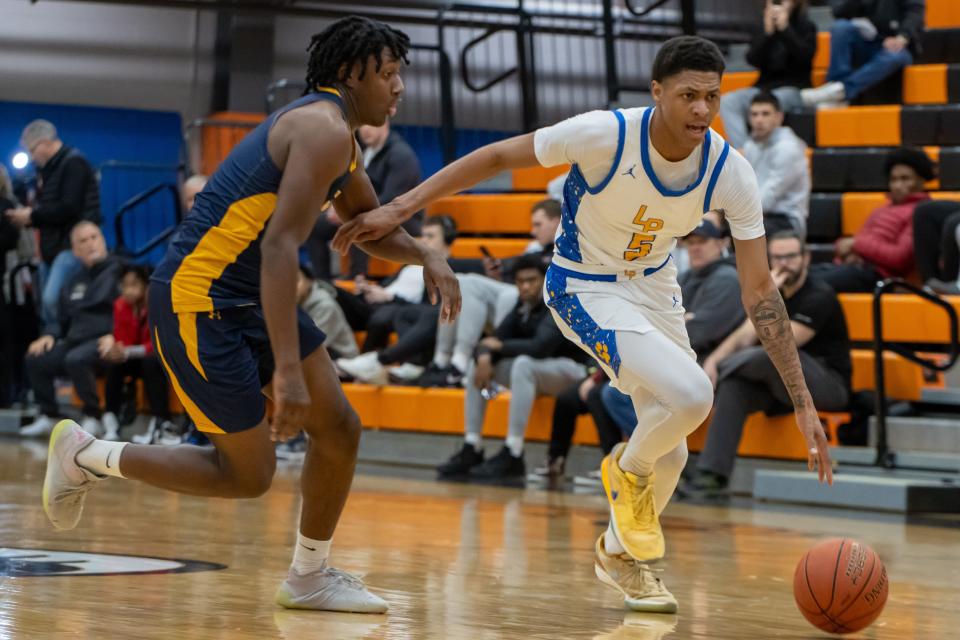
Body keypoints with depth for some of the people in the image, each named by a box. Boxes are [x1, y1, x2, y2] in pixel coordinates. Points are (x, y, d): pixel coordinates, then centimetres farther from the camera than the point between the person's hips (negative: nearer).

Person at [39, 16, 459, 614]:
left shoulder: (336, 134, 13)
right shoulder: (323, 129, -19)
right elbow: (280, 246, -29)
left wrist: (426, 256, 7)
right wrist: (287, 371, -35)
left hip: (250, 297, 10)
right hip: (197, 303, -10)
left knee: (339, 429, 8)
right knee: (248, 475, -2)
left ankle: (310, 576, 23)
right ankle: (86, 456, 12)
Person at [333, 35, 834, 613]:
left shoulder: (731, 174, -19)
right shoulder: (606, 134, -30)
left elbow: (760, 292, -14)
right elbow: (498, 157, -17)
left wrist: (803, 404, -18)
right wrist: (400, 209, -21)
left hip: (655, 284, 5)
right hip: (586, 288, -5)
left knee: (669, 452, 13)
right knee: (689, 393, -28)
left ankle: (621, 554, 43)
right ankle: (629, 470, 5)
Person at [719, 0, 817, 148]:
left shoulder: (805, 27, 6)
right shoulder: (763, 29, 14)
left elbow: (805, 56, -12)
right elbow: (753, 59, -1)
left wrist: (784, 29, -13)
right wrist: (768, 33, -12)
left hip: (792, 90, -4)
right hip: (764, 87, 4)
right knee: (727, 101, -24)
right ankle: (742, 150, -38)